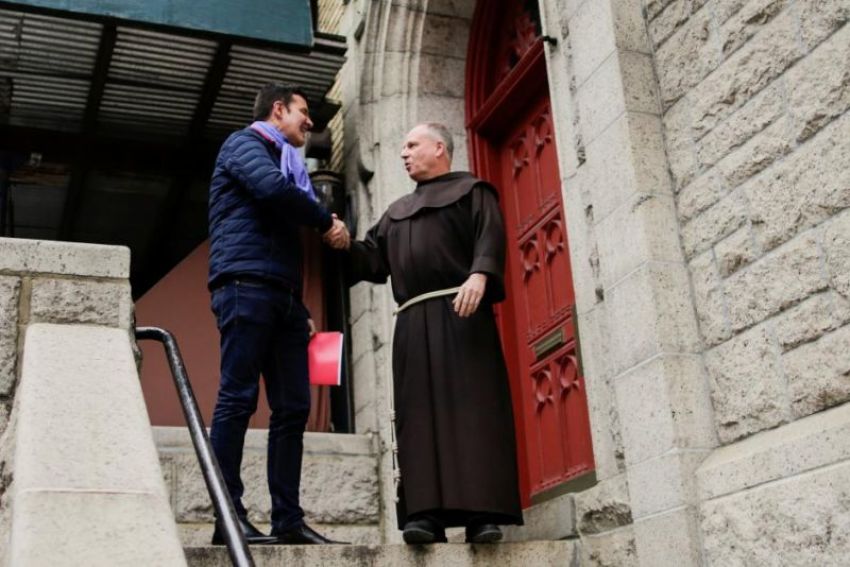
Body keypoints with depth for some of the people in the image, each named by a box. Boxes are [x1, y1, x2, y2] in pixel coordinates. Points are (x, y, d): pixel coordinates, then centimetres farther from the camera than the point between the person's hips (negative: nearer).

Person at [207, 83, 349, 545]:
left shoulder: (286, 162, 29)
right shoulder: (245, 143, 6)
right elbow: (273, 188, -16)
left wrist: (301, 308, 16)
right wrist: (328, 223, -3)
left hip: (284, 294, 8)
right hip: (246, 284, -8)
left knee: (293, 407, 1)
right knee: (238, 398, -10)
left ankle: (288, 519, 2)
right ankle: (228, 517, -9)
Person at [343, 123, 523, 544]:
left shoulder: (470, 190, 13)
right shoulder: (397, 211, 29)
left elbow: (490, 235, -5)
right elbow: (373, 258, 19)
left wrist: (478, 274, -23)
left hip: (462, 311, -5)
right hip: (414, 322, 5)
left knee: (472, 407, -11)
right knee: (421, 415, -5)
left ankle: (482, 513, -14)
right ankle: (426, 514, -9)